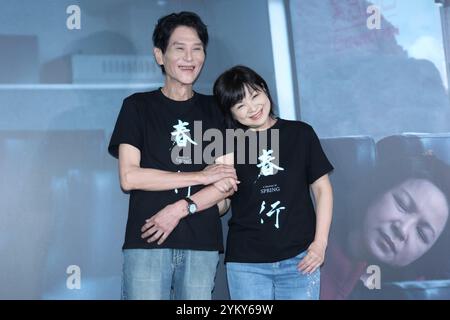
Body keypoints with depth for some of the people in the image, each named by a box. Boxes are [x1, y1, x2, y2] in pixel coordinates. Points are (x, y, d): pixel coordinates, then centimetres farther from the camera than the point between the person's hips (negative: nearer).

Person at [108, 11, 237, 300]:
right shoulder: (138, 106, 5)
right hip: (146, 242, -2)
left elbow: (228, 184, 6)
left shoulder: (214, 110, 12)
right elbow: (129, 177, -5)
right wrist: (201, 175, -5)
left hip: (203, 244, 2)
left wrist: (181, 208, -10)